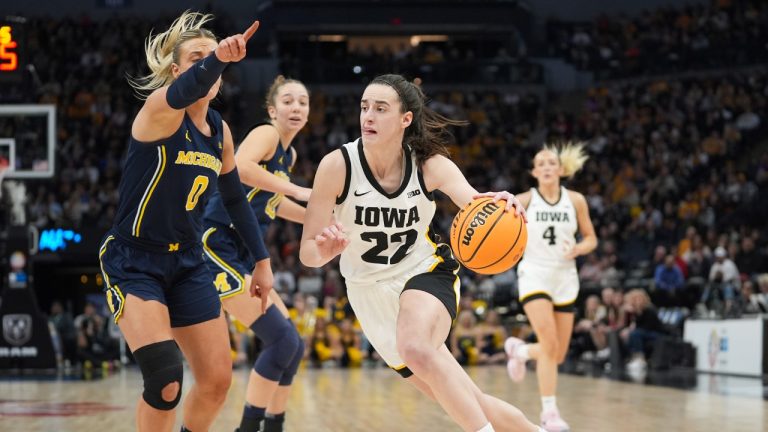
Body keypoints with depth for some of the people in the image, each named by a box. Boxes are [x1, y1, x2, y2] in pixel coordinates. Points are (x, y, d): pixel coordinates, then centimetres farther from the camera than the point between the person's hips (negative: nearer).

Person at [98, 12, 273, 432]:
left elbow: (235, 199, 18)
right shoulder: (160, 108, -15)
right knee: (166, 382, -19)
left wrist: (262, 261, 16)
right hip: (133, 261, -7)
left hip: (187, 262, 7)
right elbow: (183, 92, -39)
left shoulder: (220, 130, 7)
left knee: (216, 381, 4)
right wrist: (216, 59, -60)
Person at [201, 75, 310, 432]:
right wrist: (296, 190, -29)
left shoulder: (289, 154, 16)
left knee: (291, 345, 10)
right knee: (282, 340, -14)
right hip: (217, 246, -10)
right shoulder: (266, 134, -10)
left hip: (242, 256, 10)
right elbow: (240, 168, -33)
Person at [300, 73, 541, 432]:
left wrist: (501, 207, -49)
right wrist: (324, 249, -40)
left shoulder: (430, 164, -13)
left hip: (425, 272, -1)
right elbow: (307, 253, -16)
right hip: (370, 293, 2)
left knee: (416, 349, -37)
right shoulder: (337, 165, -17)